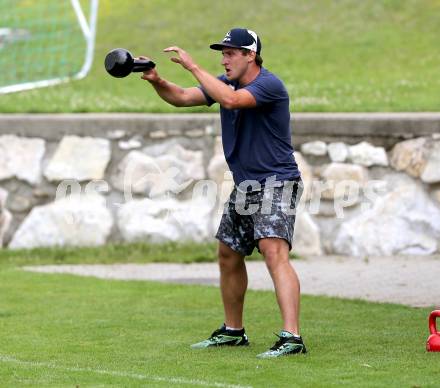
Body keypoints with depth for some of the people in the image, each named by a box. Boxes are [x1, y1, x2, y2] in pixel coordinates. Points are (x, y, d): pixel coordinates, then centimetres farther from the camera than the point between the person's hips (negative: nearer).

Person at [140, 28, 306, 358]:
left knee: (274, 251, -25)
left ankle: (292, 338, -34)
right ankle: (233, 331, 33)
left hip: (277, 183, -10)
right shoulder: (226, 83, 8)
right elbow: (182, 97, 6)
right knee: (229, 255, 17)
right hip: (244, 186, 10)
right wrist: (157, 81, -13)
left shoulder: (269, 85, -18)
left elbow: (230, 99, -34)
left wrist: (193, 66, -28)